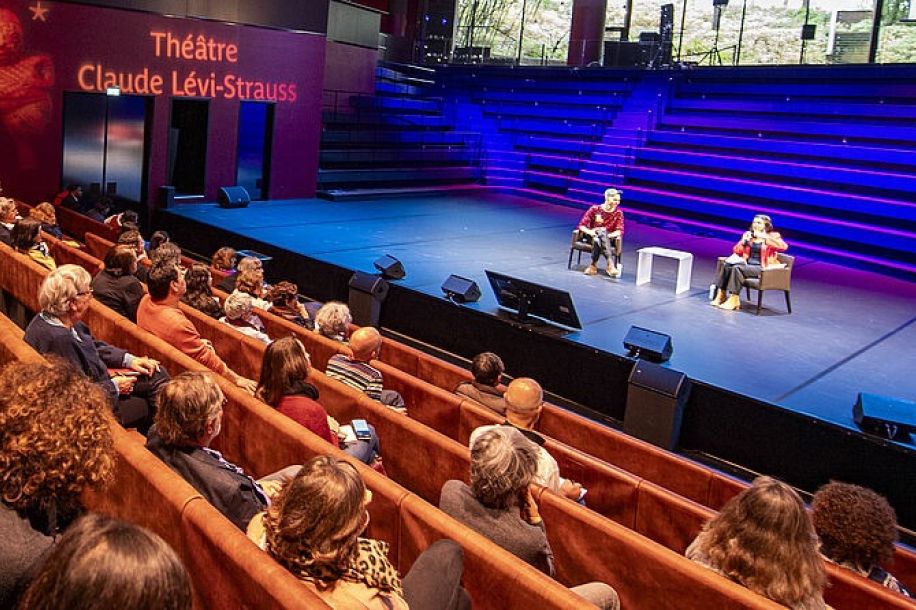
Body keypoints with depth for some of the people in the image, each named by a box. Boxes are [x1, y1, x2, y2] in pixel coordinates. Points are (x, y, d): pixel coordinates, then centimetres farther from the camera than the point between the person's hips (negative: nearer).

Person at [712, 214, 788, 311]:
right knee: (726, 265, -23)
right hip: (747, 264, 5)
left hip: (762, 268, -5)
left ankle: (734, 300, -31)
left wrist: (765, 237, -21)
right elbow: (737, 251, 16)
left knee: (737, 268, -32)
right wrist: (743, 241, -3)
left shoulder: (773, 236, 2)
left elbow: (784, 247, -18)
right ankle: (721, 295, -23)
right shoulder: (748, 234, 16)